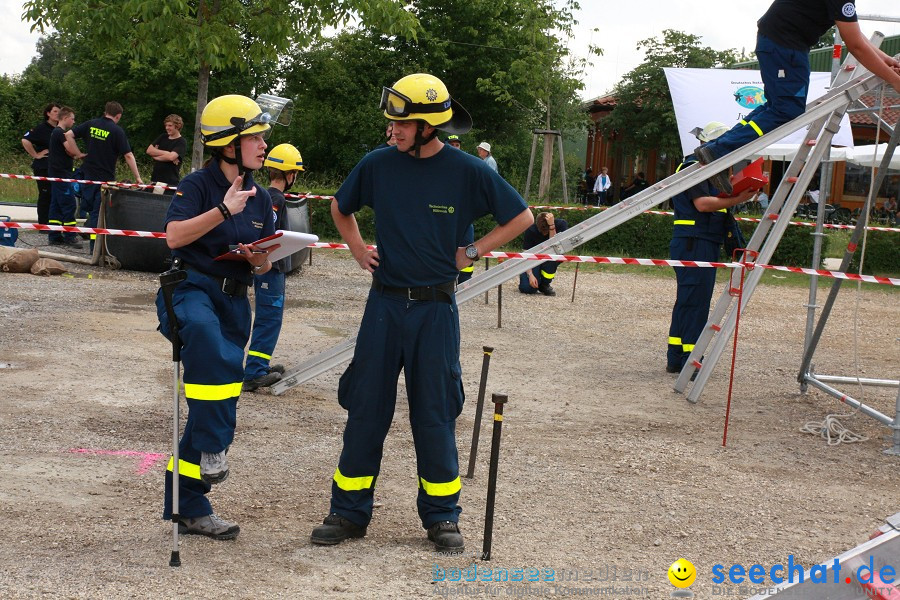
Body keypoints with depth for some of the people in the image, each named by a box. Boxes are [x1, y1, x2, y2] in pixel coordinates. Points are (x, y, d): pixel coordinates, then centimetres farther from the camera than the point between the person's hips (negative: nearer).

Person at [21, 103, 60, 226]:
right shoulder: (41, 128, -10)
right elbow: (25, 140, -20)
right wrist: (35, 155, -15)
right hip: (43, 168, -7)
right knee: (45, 196, -2)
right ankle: (42, 225, 5)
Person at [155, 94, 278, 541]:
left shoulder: (260, 198, 14)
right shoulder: (197, 185, -4)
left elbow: (264, 265, 17)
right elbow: (174, 236, -20)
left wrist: (259, 260, -5)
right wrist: (224, 209, -24)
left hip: (234, 300, 7)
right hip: (189, 289, -6)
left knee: (215, 411, 7)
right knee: (206, 333, -43)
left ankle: (187, 507, 19)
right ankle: (212, 447, -34)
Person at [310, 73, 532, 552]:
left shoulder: (467, 171, -6)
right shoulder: (378, 165, 0)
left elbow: (521, 217, 4)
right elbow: (340, 207, 20)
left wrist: (473, 252, -1)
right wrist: (358, 249, 7)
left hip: (436, 309, -2)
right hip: (385, 302, 2)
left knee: (435, 413, 5)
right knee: (366, 408, 4)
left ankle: (441, 515, 16)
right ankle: (348, 511, 13)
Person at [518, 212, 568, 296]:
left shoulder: (561, 224, -20)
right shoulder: (530, 230, -20)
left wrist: (551, 226, -40)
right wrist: (530, 274, -33)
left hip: (551, 260, 2)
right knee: (528, 288, -26)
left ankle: (544, 284, -15)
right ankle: (524, 273, 13)